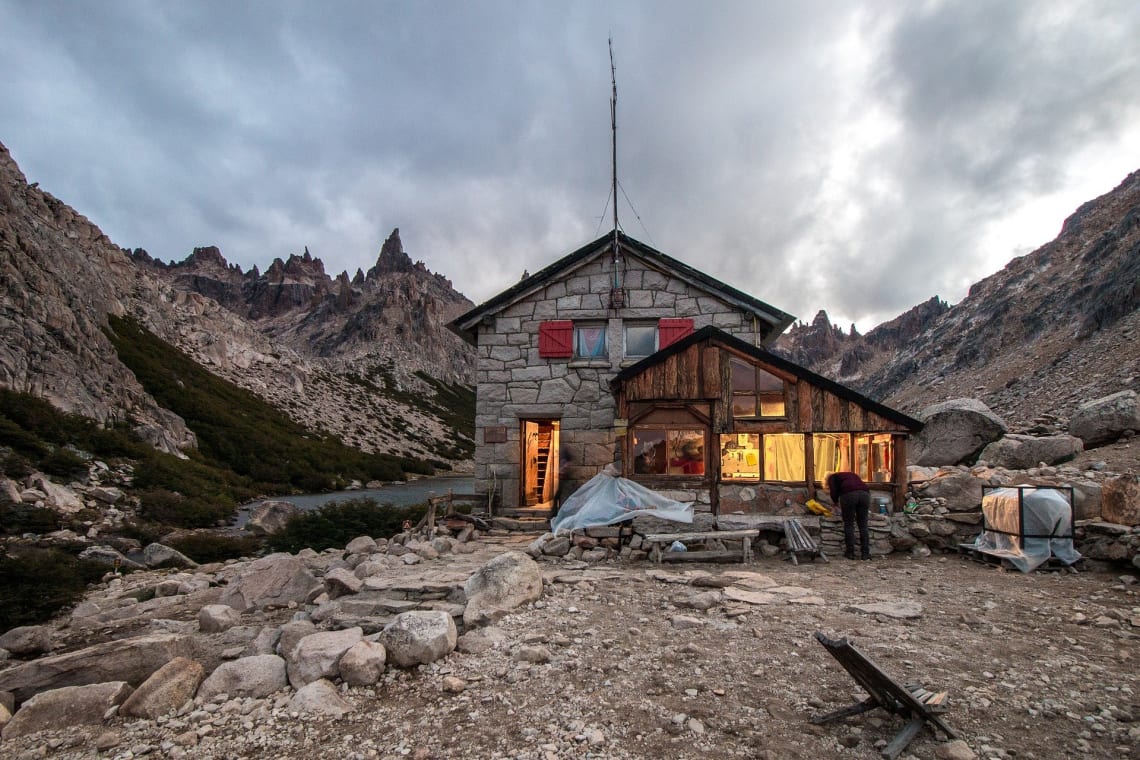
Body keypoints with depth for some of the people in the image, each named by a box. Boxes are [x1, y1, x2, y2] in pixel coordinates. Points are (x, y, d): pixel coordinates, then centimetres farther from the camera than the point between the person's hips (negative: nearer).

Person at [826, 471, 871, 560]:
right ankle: (865, 553, 10)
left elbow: (833, 492, 5)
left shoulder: (832, 477, 23)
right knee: (863, 525, 10)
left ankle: (850, 553, 10)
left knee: (848, 524, 7)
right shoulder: (852, 474, 39)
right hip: (865, 494, 4)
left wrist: (836, 502, 22)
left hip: (848, 494, -4)